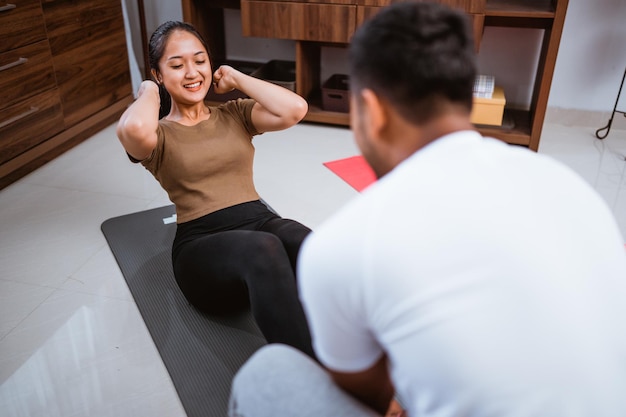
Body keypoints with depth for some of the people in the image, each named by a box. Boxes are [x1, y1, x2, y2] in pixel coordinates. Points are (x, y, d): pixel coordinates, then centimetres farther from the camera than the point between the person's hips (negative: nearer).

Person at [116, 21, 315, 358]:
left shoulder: (234, 114, 19)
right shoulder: (159, 136, 9)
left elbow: (295, 109, -1)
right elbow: (134, 128, -20)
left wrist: (236, 78, 10)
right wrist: (149, 92, 3)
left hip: (261, 220, 4)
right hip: (202, 245, -3)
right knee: (262, 248, -39)